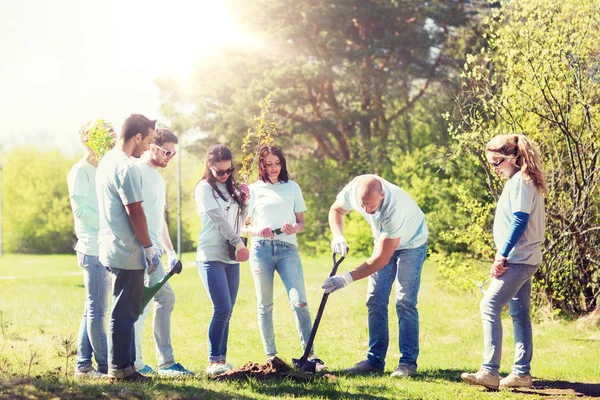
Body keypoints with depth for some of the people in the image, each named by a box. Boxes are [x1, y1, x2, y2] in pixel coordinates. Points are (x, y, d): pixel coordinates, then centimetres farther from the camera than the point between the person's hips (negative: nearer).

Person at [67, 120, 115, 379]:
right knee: (97, 310, -7)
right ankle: (105, 366, -6)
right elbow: (80, 209, -14)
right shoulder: (80, 171, -5)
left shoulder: (100, 171, 20)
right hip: (93, 248, -9)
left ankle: (83, 366, 14)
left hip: (105, 249, 9)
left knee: (93, 309, 10)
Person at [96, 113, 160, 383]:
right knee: (124, 313, -3)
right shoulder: (126, 168, -17)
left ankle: (124, 366, 20)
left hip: (111, 248, 10)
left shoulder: (106, 162, 14)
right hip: (127, 252, -10)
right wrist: (149, 248, -10)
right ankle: (120, 369, 2)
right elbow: (135, 212, -18)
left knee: (124, 312, 15)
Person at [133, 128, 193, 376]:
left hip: (153, 250, 10)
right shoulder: (138, 172, -7)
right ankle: (134, 362, -9)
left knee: (165, 299, 8)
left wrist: (170, 252, 22)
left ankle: (165, 363, 11)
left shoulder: (158, 178, 22)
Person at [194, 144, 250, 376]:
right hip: (211, 257, -7)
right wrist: (239, 244, -10)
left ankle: (222, 360, 9)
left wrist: (245, 202, 3)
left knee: (226, 312, 5)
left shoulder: (230, 189, 16)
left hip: (231, 258, 7)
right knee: (222, 309, -15)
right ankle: (213, 362, -11)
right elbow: (218, 219, -10)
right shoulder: (205, 188, -3)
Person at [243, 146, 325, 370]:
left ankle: (309, 355, -10)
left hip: (288, 249, 0)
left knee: (299, 302, -12)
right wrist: (258, 230, -13)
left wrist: (295, 228, -9)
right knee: (265, 305, 4)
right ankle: (270, 356, 11)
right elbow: (244, 226, 9)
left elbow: (302, 223, 14)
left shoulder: (292, 188, 13)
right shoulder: (254, 190, 10)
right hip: (261, 249, 0)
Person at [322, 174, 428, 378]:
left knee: (405, 302, -14)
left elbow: (382, 258, -35)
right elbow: (336, 210, -3)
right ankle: (374, 360, 4)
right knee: (375, 301, 0)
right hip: (384, 241, 6)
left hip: (411, 244, -6)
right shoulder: (353, 189, -27)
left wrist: (347, 278, -35)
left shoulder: (395, 208, -42)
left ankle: (408, 362, -9)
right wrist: (338, 237, -22)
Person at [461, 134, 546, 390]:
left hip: (518, 259, -11)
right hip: (522, 260, 11)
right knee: (519, 313, 12)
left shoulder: (520, 181, -13)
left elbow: (519, 221, -20)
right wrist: (504, 256, 13)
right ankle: (522, 373, 15)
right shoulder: (524, 181, 17)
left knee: (490, 306, -16)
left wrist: (502, 255, -19)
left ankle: (490, 371, -21)